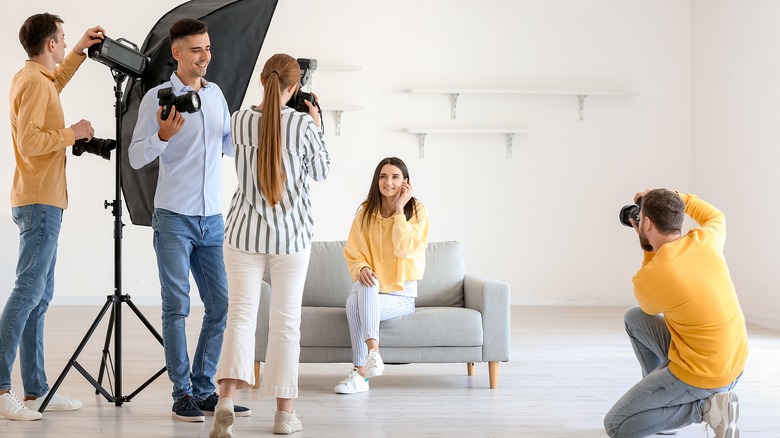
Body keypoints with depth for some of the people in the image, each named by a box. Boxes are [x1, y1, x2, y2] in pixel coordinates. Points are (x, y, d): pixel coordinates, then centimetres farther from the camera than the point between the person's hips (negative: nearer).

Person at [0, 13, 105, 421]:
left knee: (39, 296, 9)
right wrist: (72, 132, -10)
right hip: (40, 202, -10)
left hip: (39, 202, 10)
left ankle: (36, 390, 11)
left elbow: (56, 82, 41)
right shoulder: (35, 83, -12)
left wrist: (79, 51, 33)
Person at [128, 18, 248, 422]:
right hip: (174, 218, -5)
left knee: (221, 305, 5)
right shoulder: (157, 97, -4)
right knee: (176, 306, -4)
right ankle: (182, 394, 2)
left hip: (212, 220, 5)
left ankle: (204, 389, 15)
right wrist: (163, 135, -25)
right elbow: (136, 158, -7)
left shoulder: (216, 94, 12)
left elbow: (232, 146, 20)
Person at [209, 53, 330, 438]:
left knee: (241, 313, 1)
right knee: (286, 320, 7)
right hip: (291, 232, -1)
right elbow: (321, 172, 5)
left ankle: (227, 397, -20)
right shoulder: (302, 124, -9)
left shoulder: (239, 120, -4)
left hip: (245, 229, 1)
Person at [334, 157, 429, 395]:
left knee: (356, 303, -31)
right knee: (365, 285, -34)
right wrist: (361, 268, -18)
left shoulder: (416, 210, -3)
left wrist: (399, 211, -16)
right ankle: (373, 351, -37)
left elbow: (406, 250, -18)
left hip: (401, 295, -2)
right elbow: (353, 253, 4)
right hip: (370, 289, 2)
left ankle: (361, 373, -29)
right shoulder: (366, 212, 4)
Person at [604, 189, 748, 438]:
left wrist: (648, 246, 4)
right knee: (633, 318, 20)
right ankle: (661, 400, 21)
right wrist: (673, 197, 16)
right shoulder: (705, 240, -7)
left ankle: (705, 407, -6)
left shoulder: (646, 279, -23)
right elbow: (716, 217, 22)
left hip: (700, 376, -8)